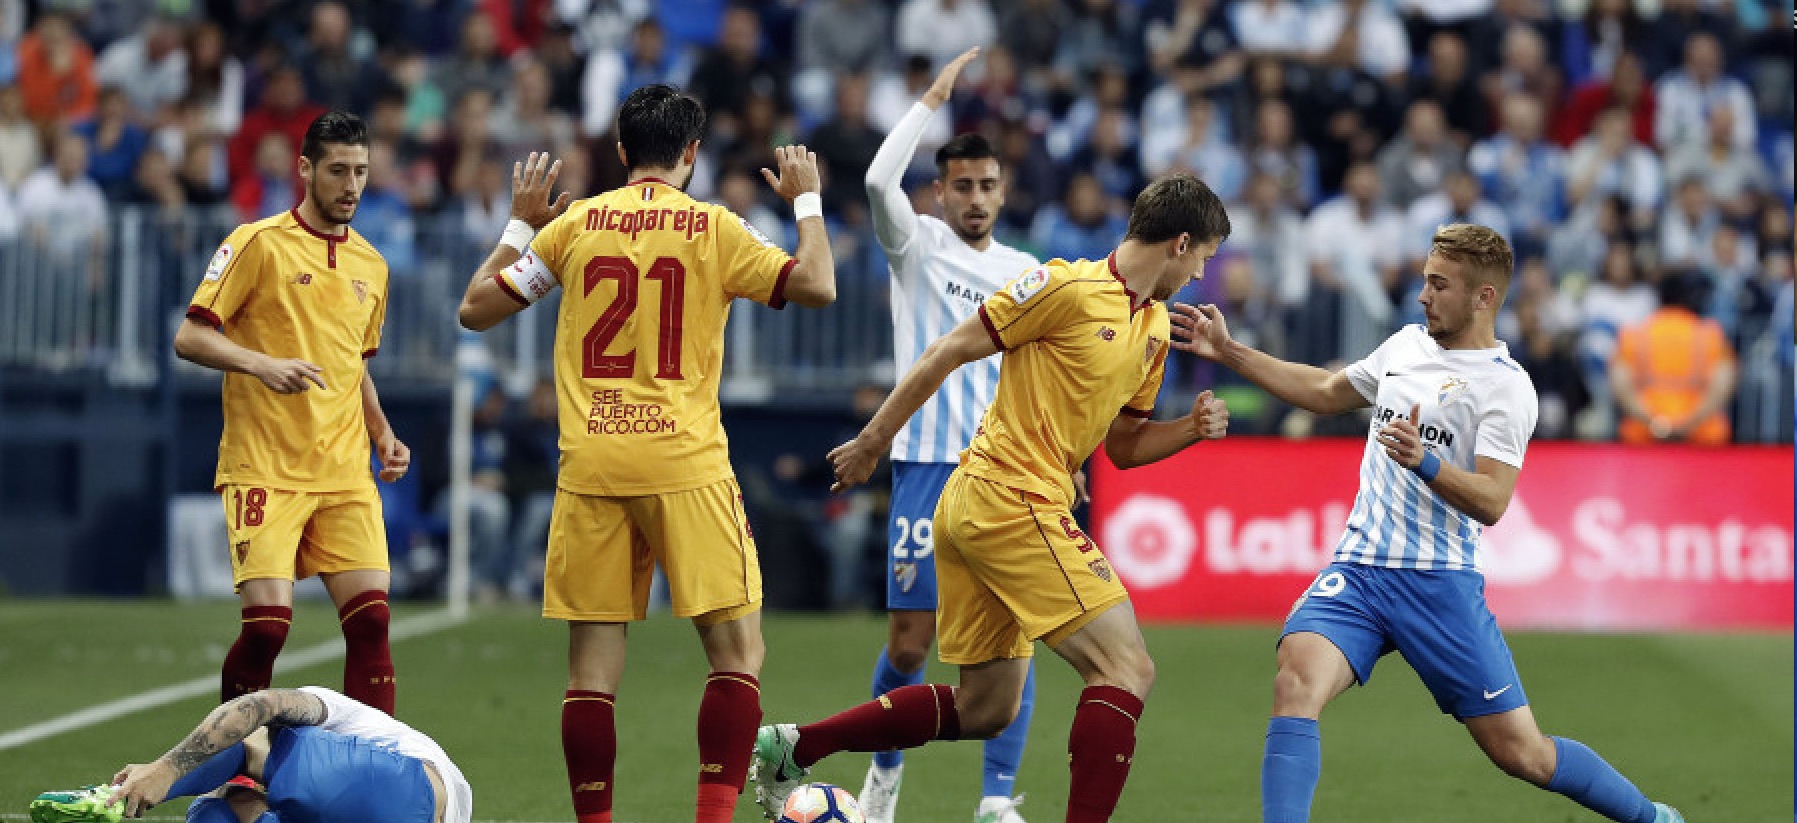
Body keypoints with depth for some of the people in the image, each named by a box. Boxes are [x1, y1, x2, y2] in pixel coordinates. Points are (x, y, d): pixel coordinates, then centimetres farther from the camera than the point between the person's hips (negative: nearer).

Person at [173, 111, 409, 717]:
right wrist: (263, 365, -21)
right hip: (265, 470, -5)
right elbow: (190, 336, -5)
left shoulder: (371, 266, 15)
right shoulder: (260, 243, -3)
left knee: (371, 617, -7)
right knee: (267, 621, -13)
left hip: (345, 473, 5)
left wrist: (382, 434, 12)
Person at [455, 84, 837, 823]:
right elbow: (817, 287, -1)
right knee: (738, 650, 2)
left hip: (589, 467, 3)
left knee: (593, 664, 5)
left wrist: (520, 223, 24)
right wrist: (806, 200, 13)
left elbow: (476, 309, 12)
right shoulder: (712, 228, 0)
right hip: (684, 466, -3)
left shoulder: (574, 224, 6)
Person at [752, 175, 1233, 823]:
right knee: (1125, 667, -14)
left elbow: (1123, 446, 23)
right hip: (1012, 497, -10)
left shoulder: (1154, 329, 16)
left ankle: (789, 747, 19)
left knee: (985, 710, 13)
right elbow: (948, 352, -7)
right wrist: (874, 441, -4)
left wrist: (1191, 429, 4)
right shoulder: (1068, 287, -10)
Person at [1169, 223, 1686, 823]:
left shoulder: (1505, 386, -8)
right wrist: (1228, 352, 23)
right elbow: (1325, 392, 28)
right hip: (1357, 569, 5)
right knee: (1295, 683, -24)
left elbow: (1491, 502, -17)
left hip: (1439, 582, -5)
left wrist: (1424, 461, -33)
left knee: (1518, 751, -1)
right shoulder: (1406, 344, 12)